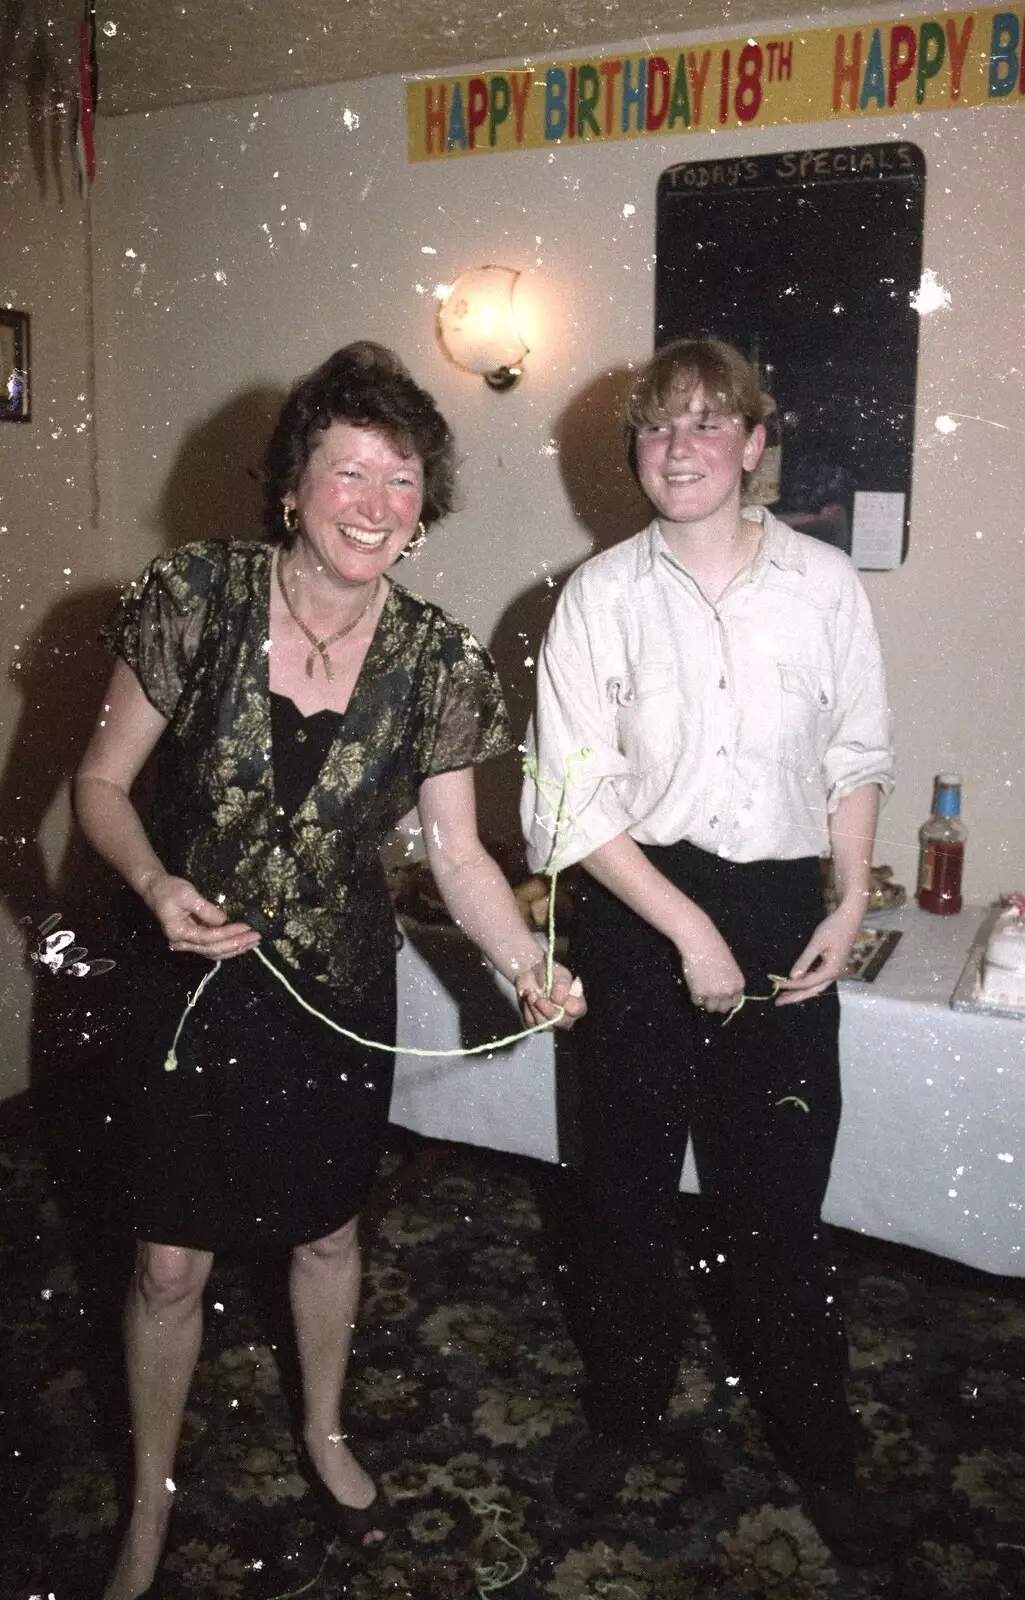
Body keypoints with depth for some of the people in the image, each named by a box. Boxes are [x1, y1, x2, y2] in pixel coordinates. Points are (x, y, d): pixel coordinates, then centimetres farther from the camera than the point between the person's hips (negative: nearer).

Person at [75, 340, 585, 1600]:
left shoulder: (437, 660, -11)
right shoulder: (195, 596, -16)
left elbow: (455, 850, -5)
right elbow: (101, 783, -7)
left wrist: (527, 965, -21)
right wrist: (157, 885, -26)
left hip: (338, 988, 2)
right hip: (190, 977, -1)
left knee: (327, 1229, 20)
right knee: (172, 1261, 10)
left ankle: (324, 1437, 50)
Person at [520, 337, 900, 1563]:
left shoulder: (823, 583, -2)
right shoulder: (601, 593, -6)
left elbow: (856, 758, 8)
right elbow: (576, 799, -8)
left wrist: (849, 909, -2)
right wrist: (689, 930, -12)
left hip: (783, 911, 0)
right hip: (637, 910, 0)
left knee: (779, 1188, 8)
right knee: (626, 1177, 14)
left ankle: (816, 1448, 31)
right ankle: (624, 1408, 38)